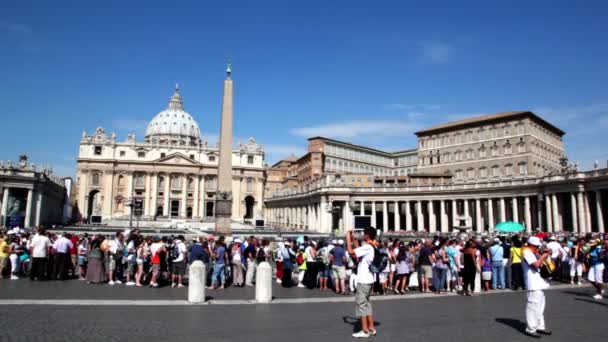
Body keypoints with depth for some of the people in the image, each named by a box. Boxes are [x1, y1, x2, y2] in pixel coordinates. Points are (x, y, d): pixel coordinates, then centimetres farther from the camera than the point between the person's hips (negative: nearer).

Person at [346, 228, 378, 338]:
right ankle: (371, 328, 21)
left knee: (360, 303, -2)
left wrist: (348, 238, -13)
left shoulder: (367, 247, -20)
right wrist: (353, 239, 22)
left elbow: (351, 252, -25)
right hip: (368, 279, 10)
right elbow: (358, 250, 25)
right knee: (366, 302, 17)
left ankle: (365, 331, 2)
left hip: (364, 280, -10)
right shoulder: (373, 247, 10)